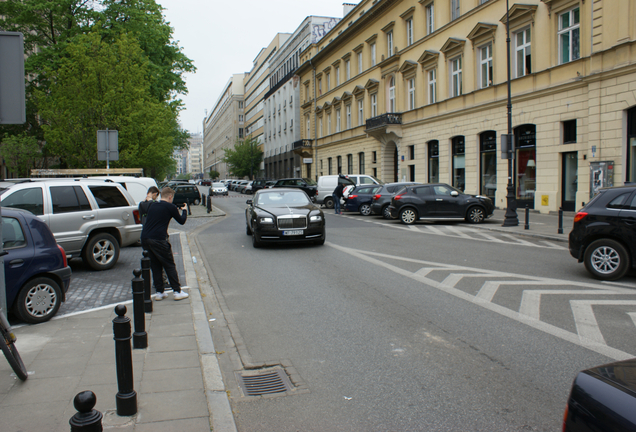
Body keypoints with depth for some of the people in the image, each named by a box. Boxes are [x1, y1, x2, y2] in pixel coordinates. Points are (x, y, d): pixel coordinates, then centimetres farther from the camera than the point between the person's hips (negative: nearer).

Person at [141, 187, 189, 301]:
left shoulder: (152, 206, 17)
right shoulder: (170, 207, -1)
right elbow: (181, 221, 9)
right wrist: (184, 210, 28)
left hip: (145, 239, 6)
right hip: (158, 240, -6)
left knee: (155, 266, 16)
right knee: (170, 265, 5)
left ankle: (159, 292, 17)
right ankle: (177, 292, 6)